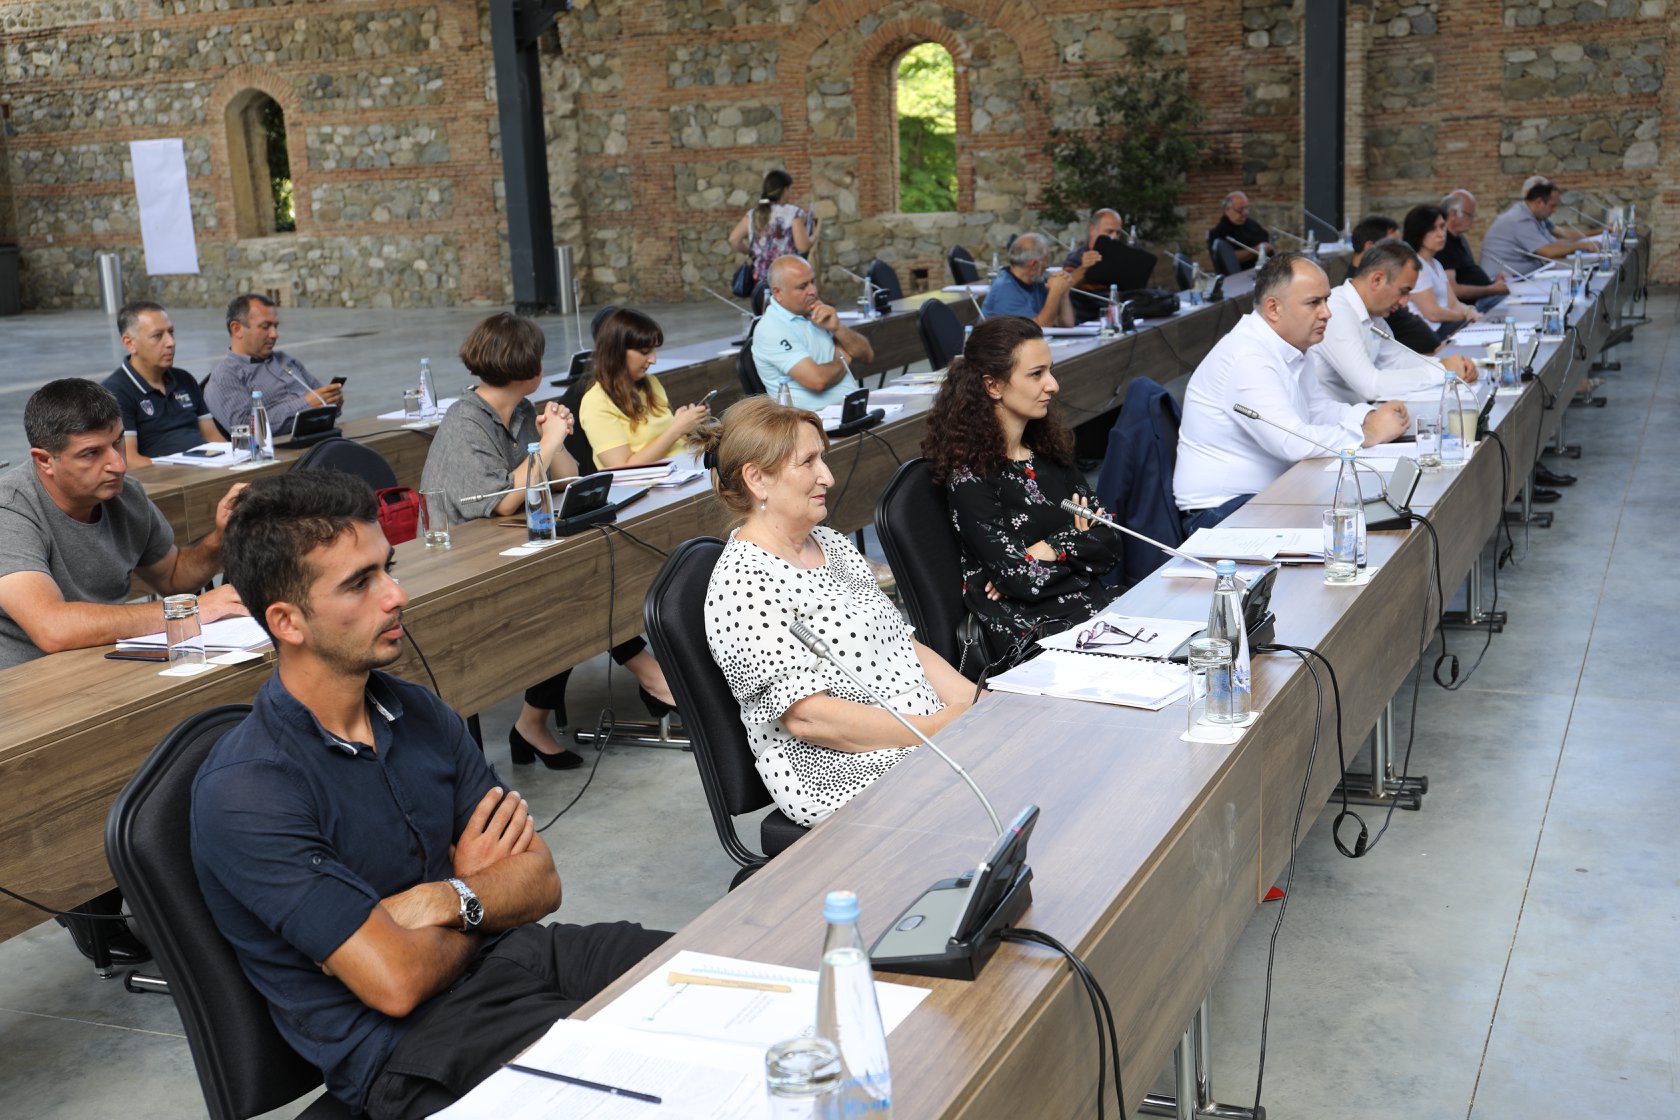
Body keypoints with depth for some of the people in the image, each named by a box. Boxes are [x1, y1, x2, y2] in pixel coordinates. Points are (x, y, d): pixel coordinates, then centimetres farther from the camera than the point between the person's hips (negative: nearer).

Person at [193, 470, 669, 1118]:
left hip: (509, 962, 7)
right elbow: (396, 983, -20)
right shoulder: (244, 793, -16)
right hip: (403, 1050, -7)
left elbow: (541, 881, 6)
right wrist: (478, 886, 0)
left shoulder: (420, 714, 8)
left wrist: (446, 901, -15)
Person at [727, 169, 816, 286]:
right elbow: (803, 246, -13)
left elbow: (733, 240, -1)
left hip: (760, 278, 4)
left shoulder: (753, 214, 4)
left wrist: (751, 252, 13)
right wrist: (814, 236, 7)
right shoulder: (793, 213, -8)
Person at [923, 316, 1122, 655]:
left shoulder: (1048, 449, 12)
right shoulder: (970, 476, -10)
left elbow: (1108, 544, 9)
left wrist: (1050, 548, -7)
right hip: (1035, 635, -7)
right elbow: (1021, 580, -17)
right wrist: (1077, 539, -2)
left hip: (1095, 604, 7)